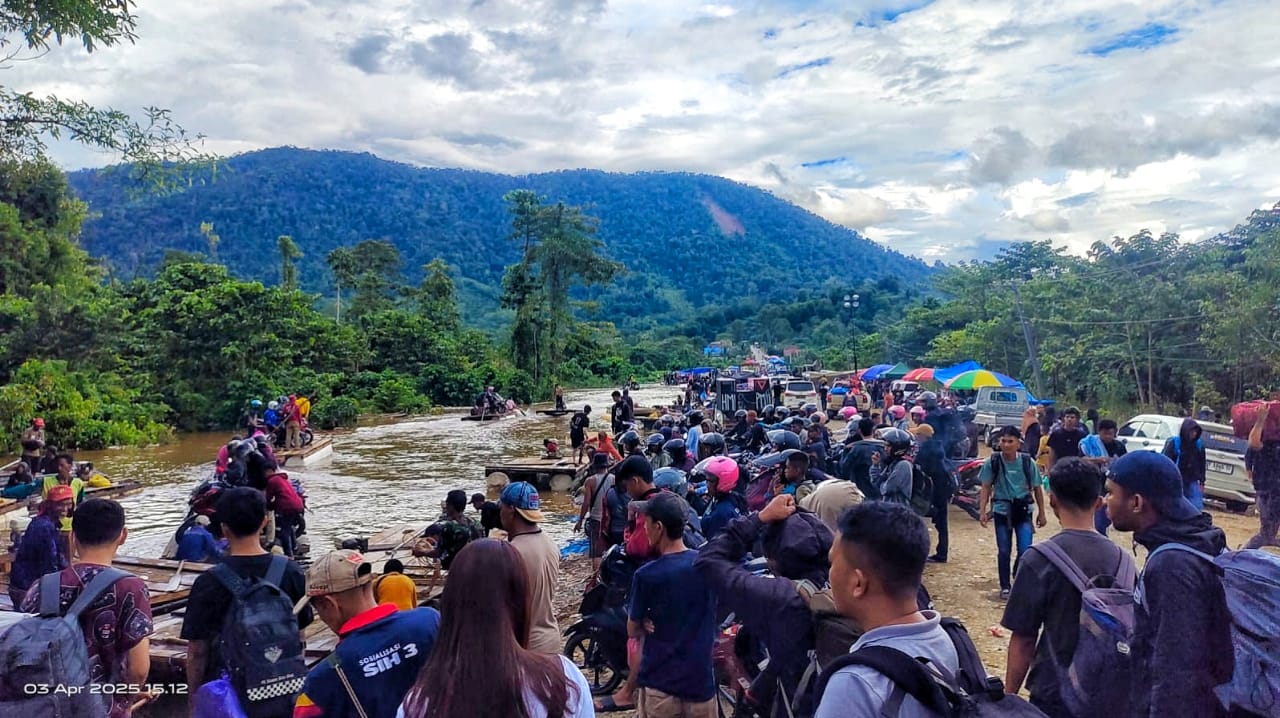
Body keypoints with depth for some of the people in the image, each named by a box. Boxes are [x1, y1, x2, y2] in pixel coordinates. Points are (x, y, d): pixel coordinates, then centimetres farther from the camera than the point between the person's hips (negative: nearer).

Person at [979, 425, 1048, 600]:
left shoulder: (1027, 462, -6)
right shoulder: (992, 462, -7)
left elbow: (1037, 488, 4)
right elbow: (986, 488, -2)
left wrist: (1041, 513, 8)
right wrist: (982, 511, -9)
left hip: (1023, 510, 0)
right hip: (1002, 510, 0)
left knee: (1025, 551, -7)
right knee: (1004, 551, 7)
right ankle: (1005, 587, 22)